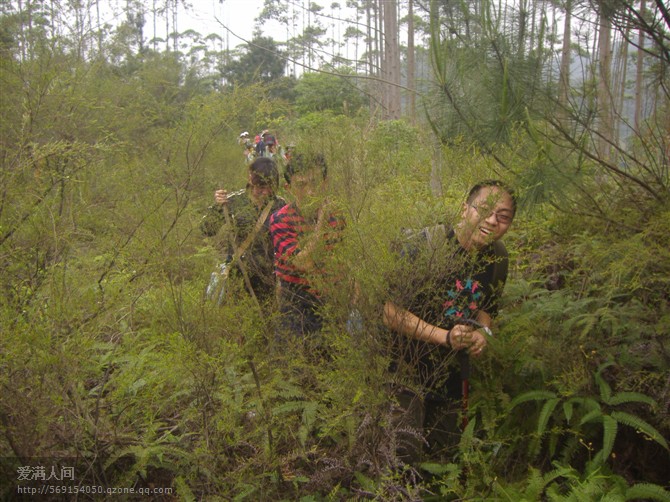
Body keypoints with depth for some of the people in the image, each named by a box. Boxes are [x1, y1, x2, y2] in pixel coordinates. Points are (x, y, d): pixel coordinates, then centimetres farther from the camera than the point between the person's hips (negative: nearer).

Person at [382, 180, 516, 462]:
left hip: (452, 372, 6)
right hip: (407, 365, -6)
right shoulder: (427, 245, -23)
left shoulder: (497, 258, -2)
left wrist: (483, 332, -10)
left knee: (443, 451, 19)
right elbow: (390, 312, -23)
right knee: (405, 454, -9)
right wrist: (445, 336, -30)